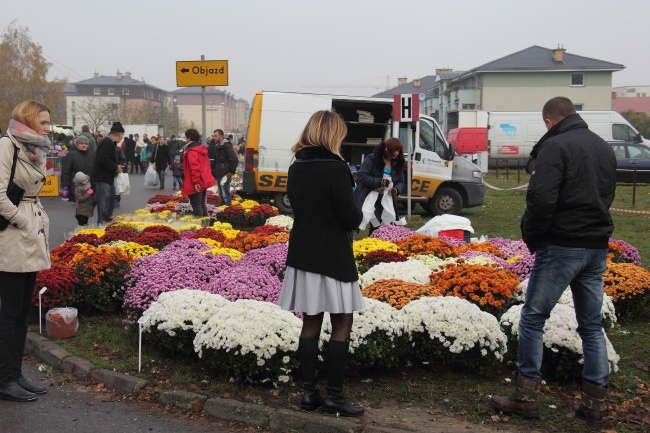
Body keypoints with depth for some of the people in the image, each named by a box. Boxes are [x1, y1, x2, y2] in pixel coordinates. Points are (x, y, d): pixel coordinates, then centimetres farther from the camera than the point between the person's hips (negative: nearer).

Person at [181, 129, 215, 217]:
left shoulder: (191, 151, -14)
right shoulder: (202, 148, 14)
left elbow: (194, 167, -23)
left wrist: (196, 181, -23)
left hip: (196, 184, -9)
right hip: (204, 181, 10)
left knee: (196, 205, -6)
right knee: (202, 204, 16)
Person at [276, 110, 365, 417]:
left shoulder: (296, 169, 4)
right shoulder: (336, 168, -17)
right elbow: (350, 218, -16)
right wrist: (359, 215, 4)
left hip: (303, 254, 7)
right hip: (332, 257, -7)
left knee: (310, 324, 11)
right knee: (342, 325, 3)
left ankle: (309, 392, 14)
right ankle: (334, 395, 6)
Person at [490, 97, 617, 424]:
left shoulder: (555, 146, -11)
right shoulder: (604, 147, 14)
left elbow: (541, 199, -19)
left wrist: (532, 237, -6)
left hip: (562, 247, -7)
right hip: (598, 248, 7)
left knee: (533, 318, 4)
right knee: (592, 325, 13)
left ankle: (526, 396, 6)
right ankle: (595, 402, 16)